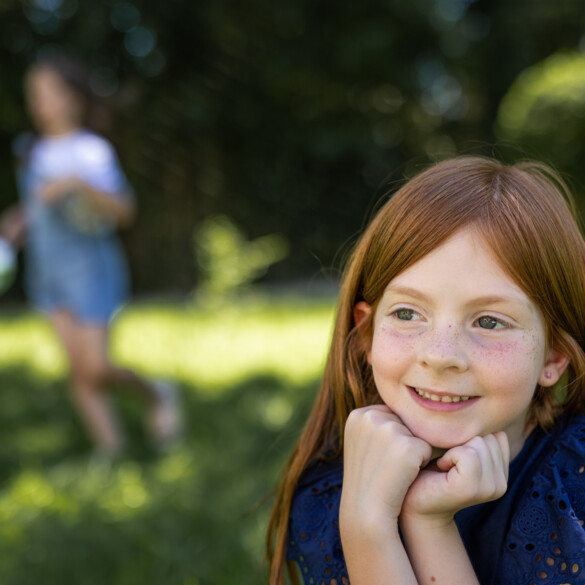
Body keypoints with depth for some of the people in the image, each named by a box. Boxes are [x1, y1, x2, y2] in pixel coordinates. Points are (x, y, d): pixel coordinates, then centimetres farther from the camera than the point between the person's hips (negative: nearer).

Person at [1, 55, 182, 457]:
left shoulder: (93, 150, -10)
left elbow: (124, 212, -16)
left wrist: (78, 185, -28)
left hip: (90, 263, -6)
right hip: (48, 269, 6)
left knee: (95, 368, -9)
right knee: (79, 371, 1)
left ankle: (156, 395, 19)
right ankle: (112, 450, 9)